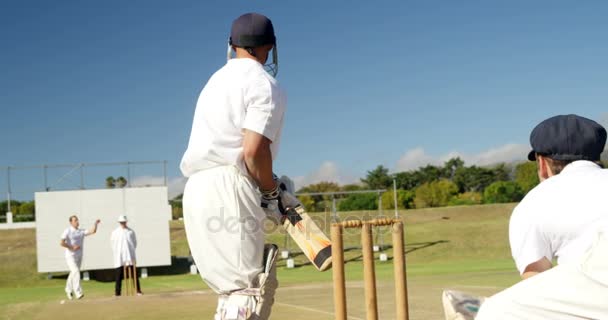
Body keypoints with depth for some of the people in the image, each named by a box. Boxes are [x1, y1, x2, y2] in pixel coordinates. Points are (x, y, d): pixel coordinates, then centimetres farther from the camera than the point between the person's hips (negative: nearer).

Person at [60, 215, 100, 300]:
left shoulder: (81, 231, 8)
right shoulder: (67, 231, -8)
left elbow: (93, 231, -3)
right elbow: (61, 243, -16)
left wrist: (95, 224, -17)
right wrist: (72, 247, -18)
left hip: (79, 256, 6)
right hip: (70, 256, -6)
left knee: (73, 273, 16)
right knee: (76, 272, -19)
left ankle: (69, 289, 36)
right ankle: (78, 293, -22)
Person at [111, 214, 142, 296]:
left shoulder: (131, 231, 7)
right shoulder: (115, 232, 5)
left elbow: (135, 242, 14)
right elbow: (113, 244, 7)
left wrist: (131, 251, 6)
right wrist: (116, 253, -1)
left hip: (130, 256, 1)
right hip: (119, 257, 0)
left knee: (134, 274, 0)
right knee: (118, 275, 0)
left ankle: (138, 290, 2)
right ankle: (117, 292, 3)